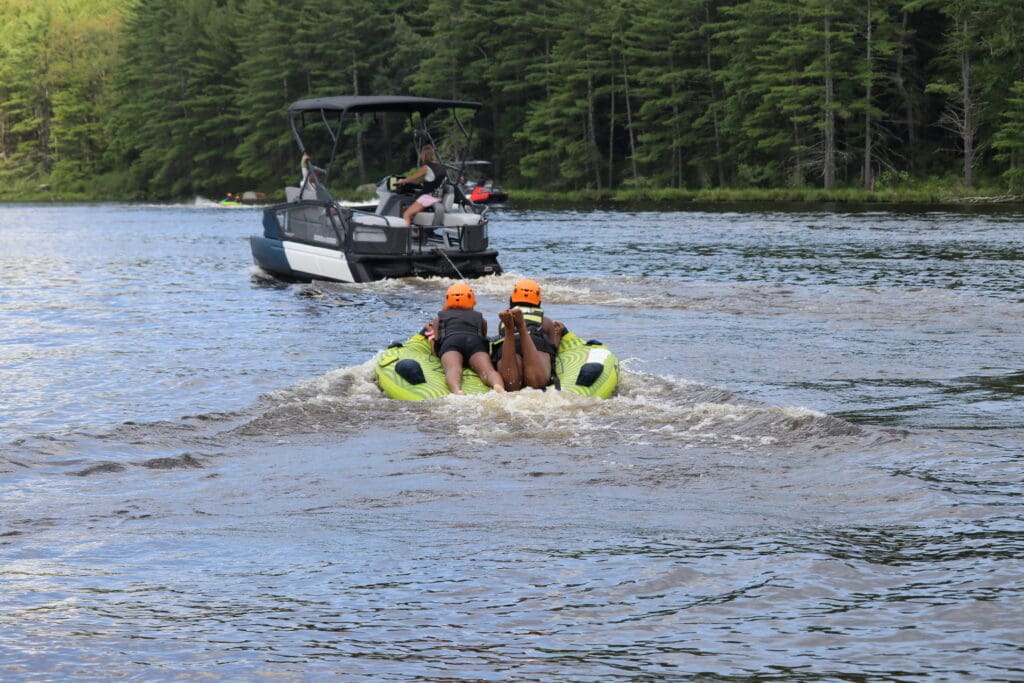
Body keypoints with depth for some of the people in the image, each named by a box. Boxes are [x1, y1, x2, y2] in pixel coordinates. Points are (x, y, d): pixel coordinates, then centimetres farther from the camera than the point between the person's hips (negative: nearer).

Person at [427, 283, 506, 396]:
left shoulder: (439, 318, 33)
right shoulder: (480, 319, 38)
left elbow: (435, 349, 23)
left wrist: (431, 333, 43)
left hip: (450, 342, -1)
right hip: (475, 342, 1)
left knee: (453, 369, -30)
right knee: (487, 370, -25)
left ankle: (456, 391, -66)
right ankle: (499, 387, -62)